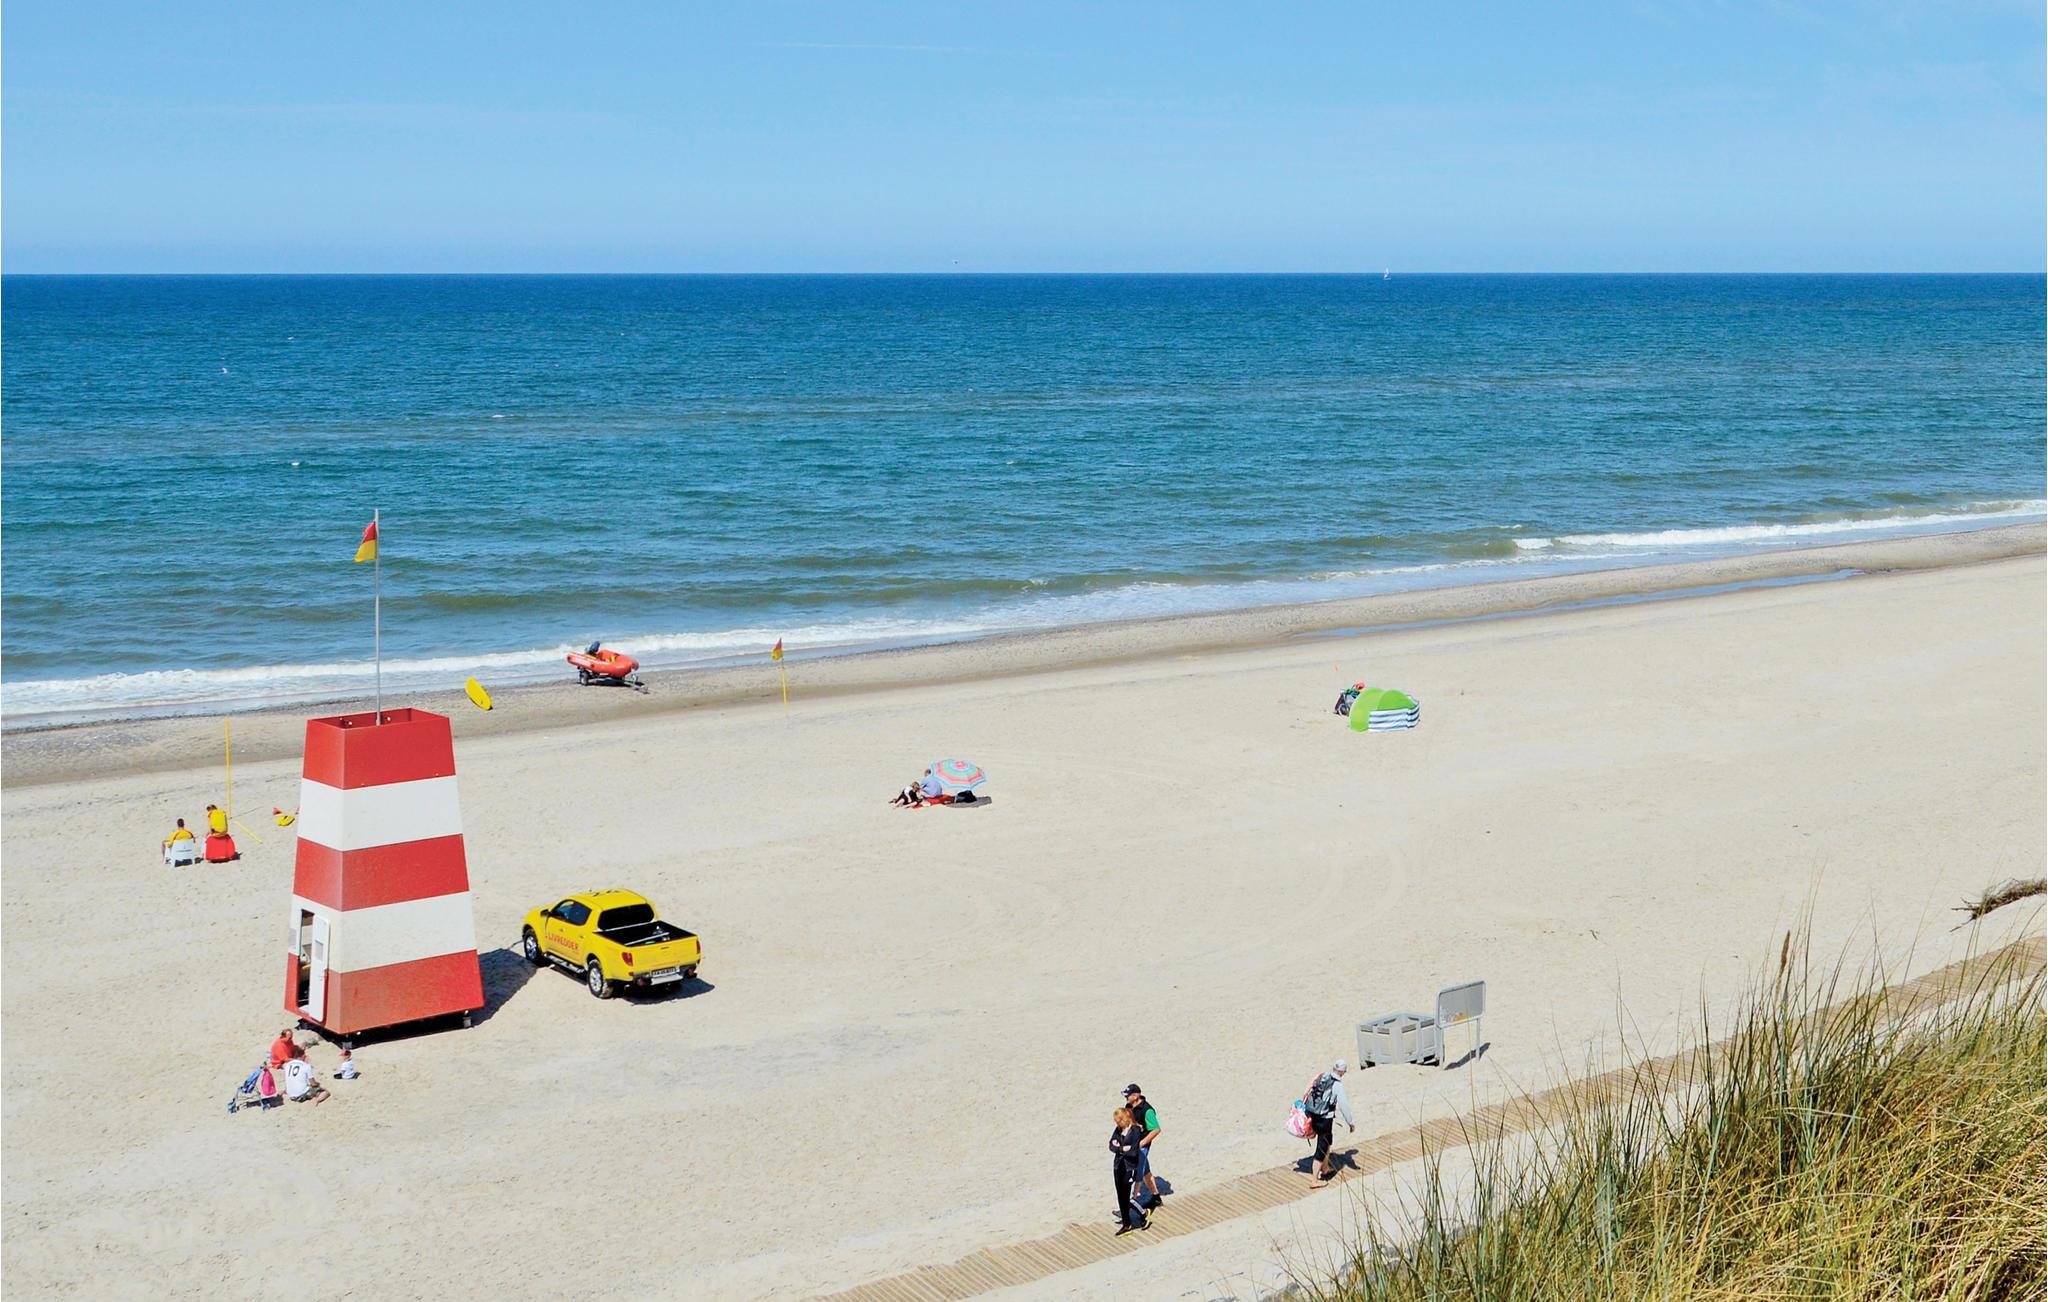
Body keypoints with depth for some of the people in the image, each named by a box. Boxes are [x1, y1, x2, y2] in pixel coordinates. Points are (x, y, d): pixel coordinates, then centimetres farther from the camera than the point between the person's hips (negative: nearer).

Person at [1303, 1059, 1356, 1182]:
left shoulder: (1321, 1077, 3)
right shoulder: (1337, 1085, -16)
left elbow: (1309, 1094, 9)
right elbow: (1344, 1105, -14)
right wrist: (1350, 1122, -2)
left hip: (1313, 1116, 7)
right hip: (1325, 1119, -7)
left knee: (1327, 1142, 27)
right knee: (1322, 1148, 1)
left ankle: (1325, 1169, 42)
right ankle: (1314, 1179, 2)